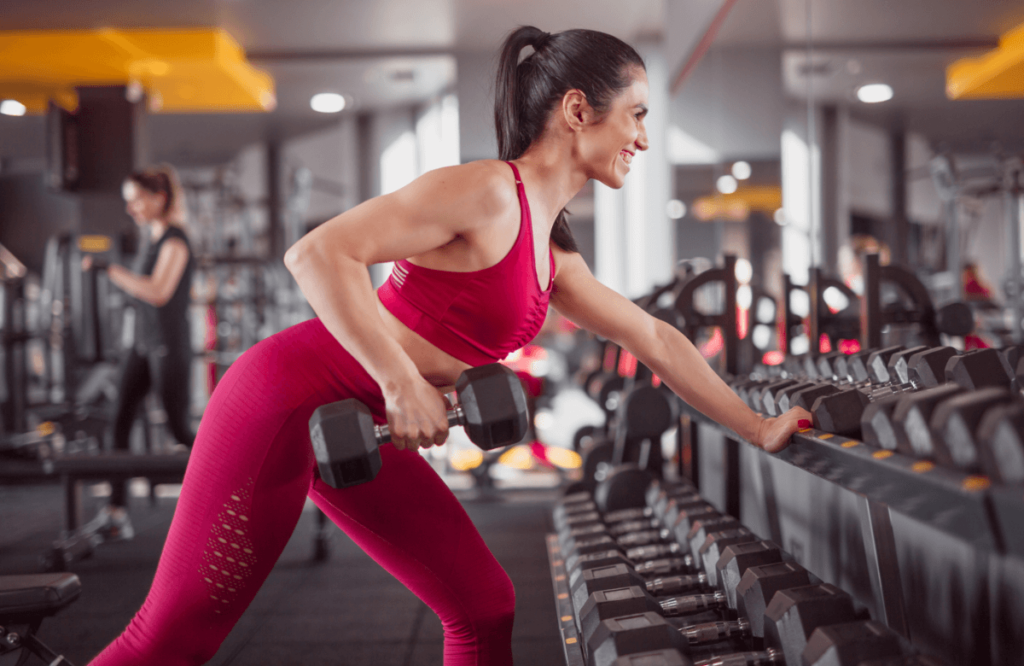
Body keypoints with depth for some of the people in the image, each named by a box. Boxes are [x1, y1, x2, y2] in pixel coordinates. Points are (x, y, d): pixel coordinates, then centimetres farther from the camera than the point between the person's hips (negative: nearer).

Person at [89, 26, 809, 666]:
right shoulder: (487, 193, -16)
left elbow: (655, 339, 20)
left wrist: (758, 428, 22)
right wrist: (402, 383, -27)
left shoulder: (554, 258, 12)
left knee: (485, 608, 7)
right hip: (287, 401, -9)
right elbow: (318, 253, -23)